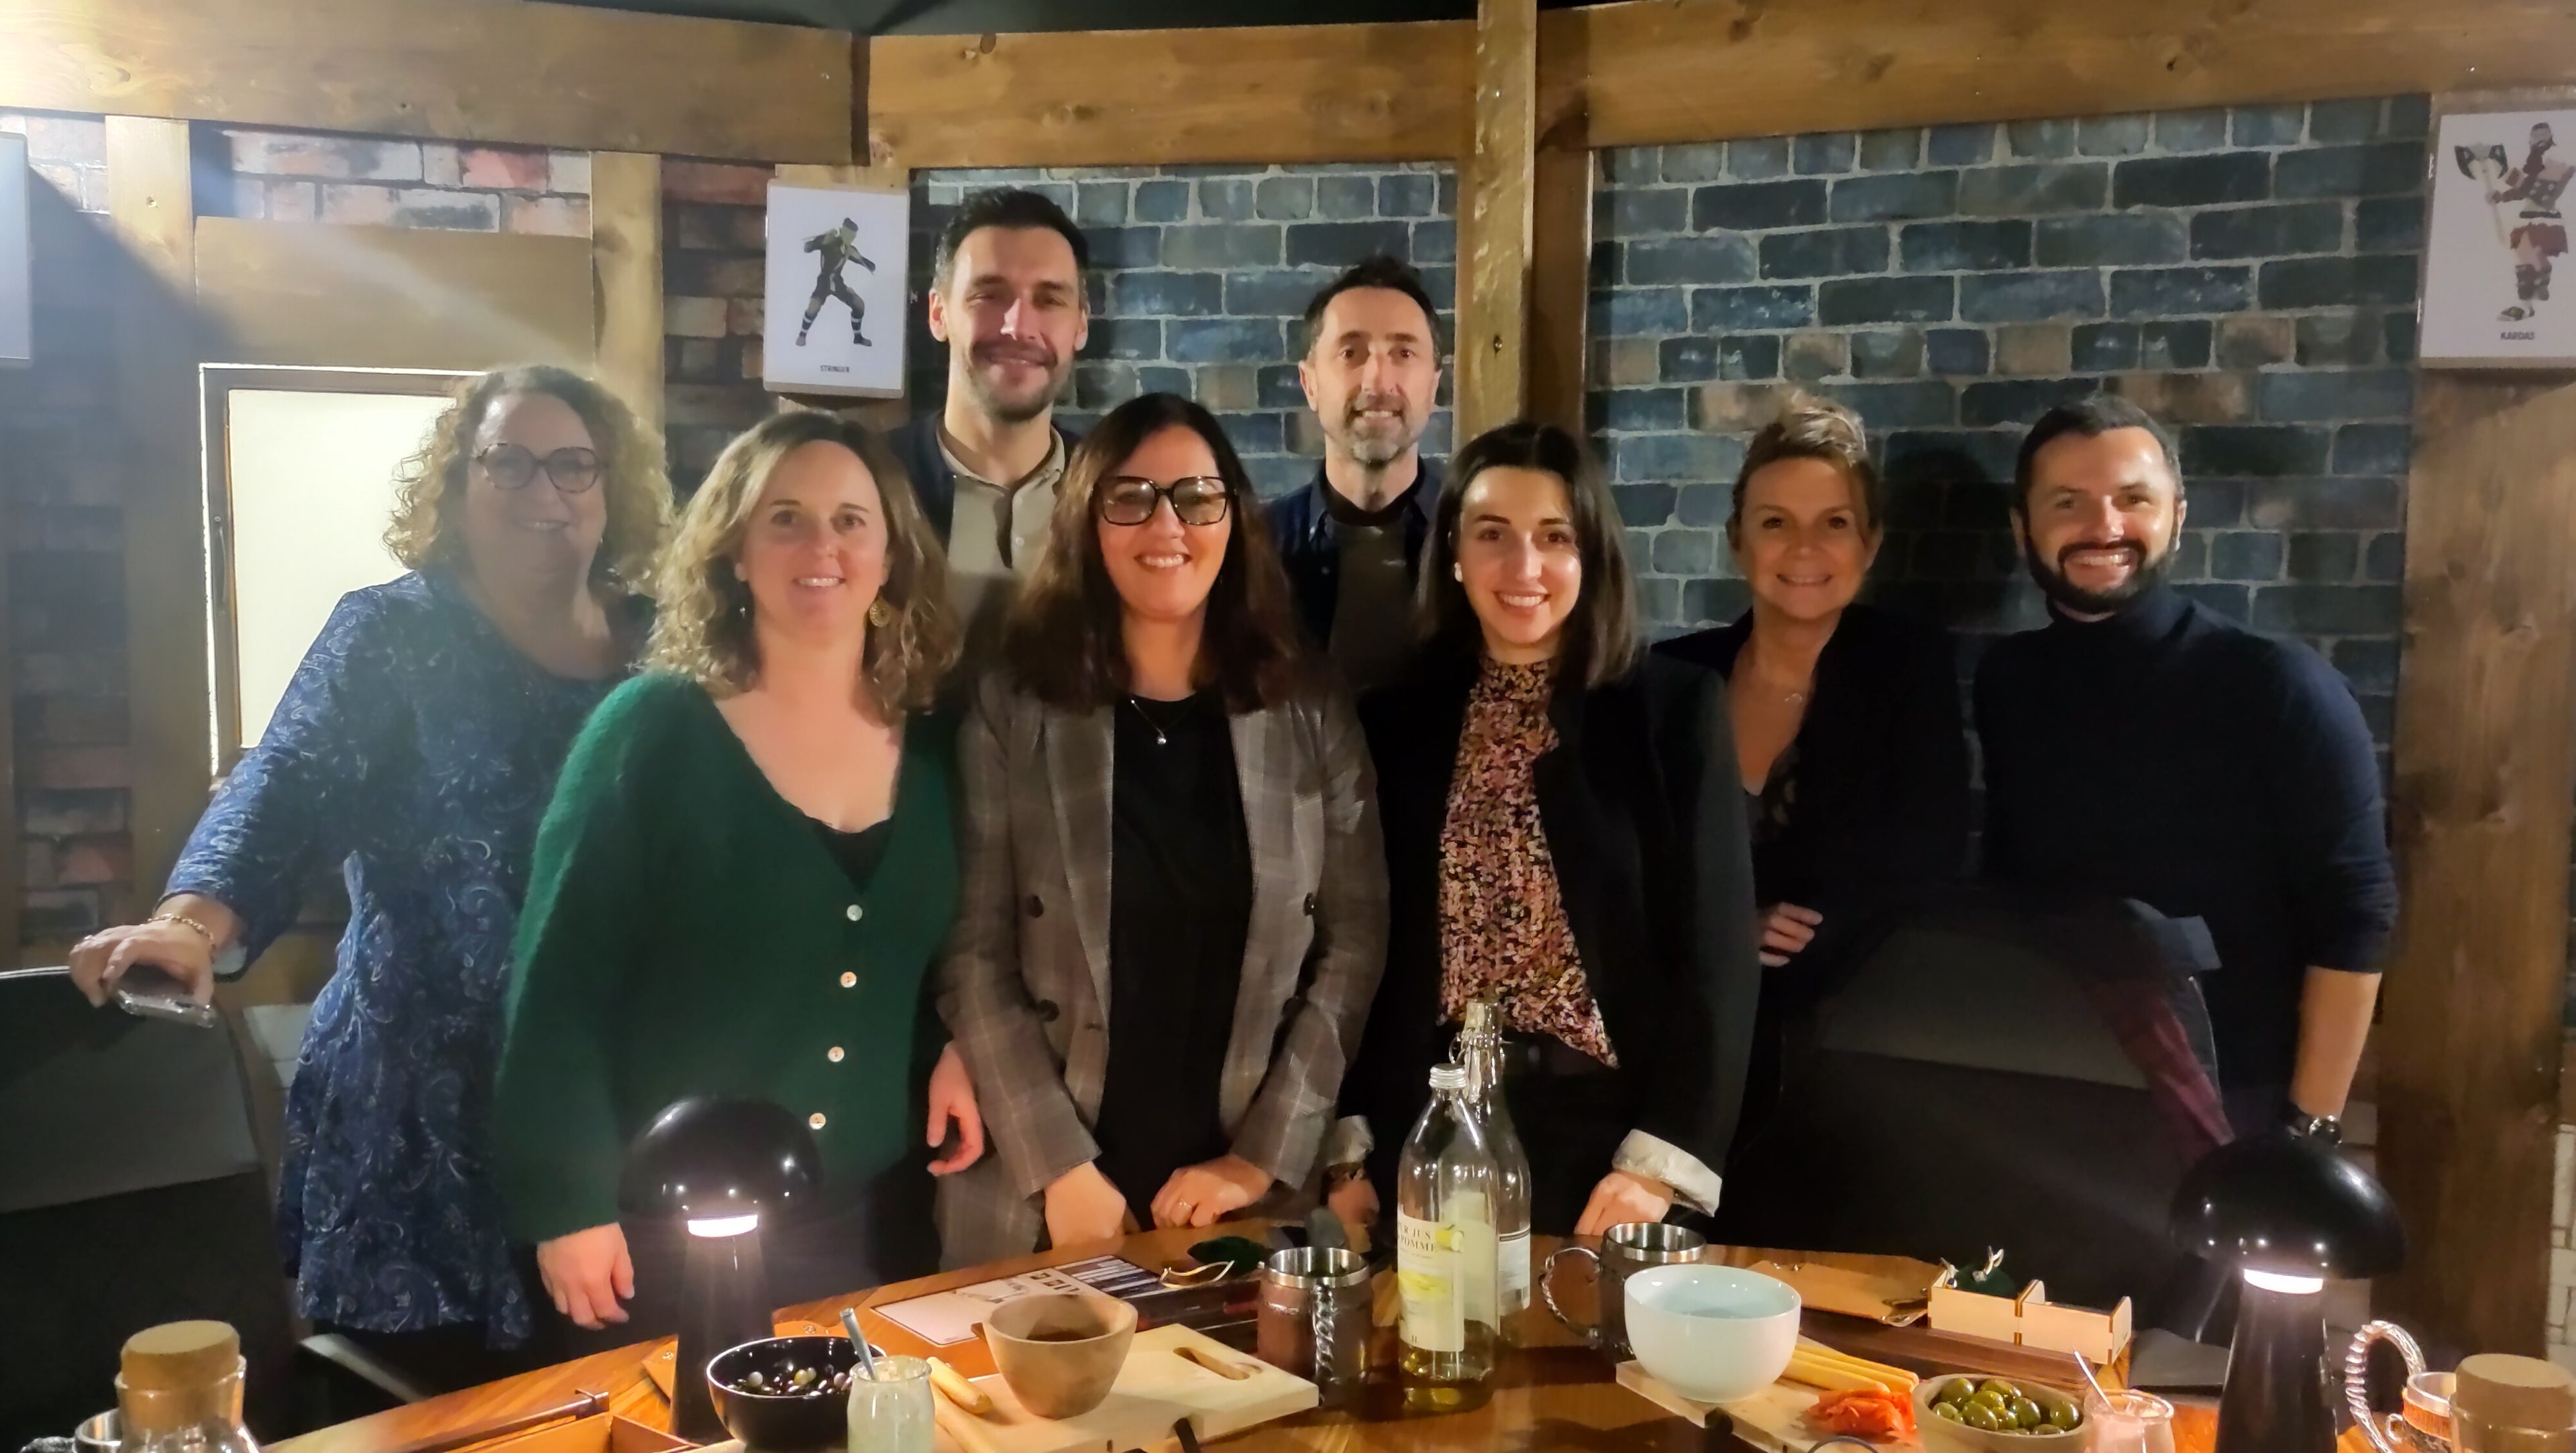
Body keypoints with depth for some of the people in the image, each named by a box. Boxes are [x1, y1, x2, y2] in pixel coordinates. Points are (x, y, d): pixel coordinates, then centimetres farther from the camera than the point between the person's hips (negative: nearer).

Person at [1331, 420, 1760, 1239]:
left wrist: (1659, 1162, -13)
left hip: (1609, 1136, -2)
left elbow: (1715, 956, -6)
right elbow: (1366, 949, 5)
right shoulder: (1394, 722, 5)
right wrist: (1349, 1150, 0)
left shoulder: (1675, 710, -3)